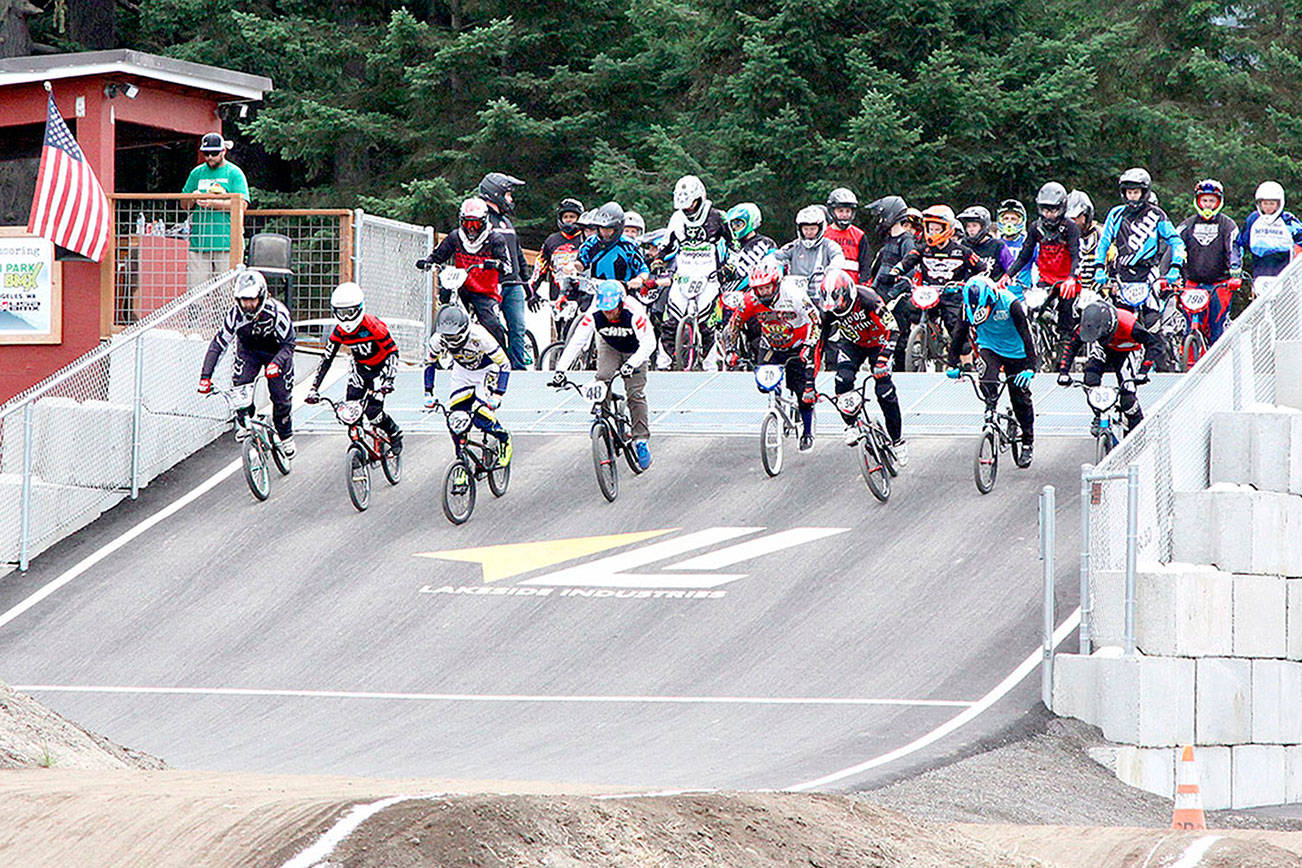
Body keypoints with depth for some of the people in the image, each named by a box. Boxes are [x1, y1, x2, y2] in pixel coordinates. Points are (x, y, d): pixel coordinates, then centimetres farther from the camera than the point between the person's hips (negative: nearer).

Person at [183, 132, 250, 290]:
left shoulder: (234, 173, 4)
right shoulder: (197, 173, 17)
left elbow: (241, 204, -7)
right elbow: (184, 203, 19)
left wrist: (213, 203, -16)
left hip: (226, 242, -4)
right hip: (199, 241, 4)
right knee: (195, 290, -2)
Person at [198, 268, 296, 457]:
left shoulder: (277, 312, -34)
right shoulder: (235, 314, -29)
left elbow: (288, 344, -29)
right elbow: (218, 344, -26)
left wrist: (276, 363, -50)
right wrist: (205, 376, -34)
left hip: (276, 353, -2)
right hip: (248, 350, 2)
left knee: (280, 396, -5)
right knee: (240, 385, -19)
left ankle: (286, 436, 19)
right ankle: (245, 423, 6)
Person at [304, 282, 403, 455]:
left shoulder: (373, 326, -28)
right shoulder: (339, 332, -13)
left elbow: (392, 351, -24)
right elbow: (326, 360, -8)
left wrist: (388, 380, -37)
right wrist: (313, 389, -15)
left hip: (380, 368, -5)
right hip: (360, 368, 5)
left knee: (372, 411, -18)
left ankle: (395, 433, 10)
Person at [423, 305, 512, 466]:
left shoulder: (479, 337, -37)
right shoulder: (438, 339, -25)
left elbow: (504, 364, -29)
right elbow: (429, 362, -4)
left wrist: (497, 395, -35)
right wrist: (428, 393, -10)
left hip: (486, 371, -4)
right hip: (462, 372, 4)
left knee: (481, 419, -18)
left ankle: (504, 439, 13)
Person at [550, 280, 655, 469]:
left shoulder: (634, 314, -37)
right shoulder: (594, 315, -30)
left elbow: (648, 343, -38)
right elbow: (576, 342, -29)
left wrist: (631, 364, -54)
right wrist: (561, 370, -38)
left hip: (634, 349, -2)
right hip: (609, 347, 2)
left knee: (636, 393, -11)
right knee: (602, 380, -24)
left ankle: (641, 440, -4)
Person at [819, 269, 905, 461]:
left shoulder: (867, 299, -33)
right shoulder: (828, 310, -20)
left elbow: (891, 328, -30)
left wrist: (882, 360, -38)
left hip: (877, 342, -3)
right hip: (852, 342, 3)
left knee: (884, 391, -11)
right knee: (843, 379, -25)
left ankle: (898, 441, 3)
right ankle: (850, 425, -7)